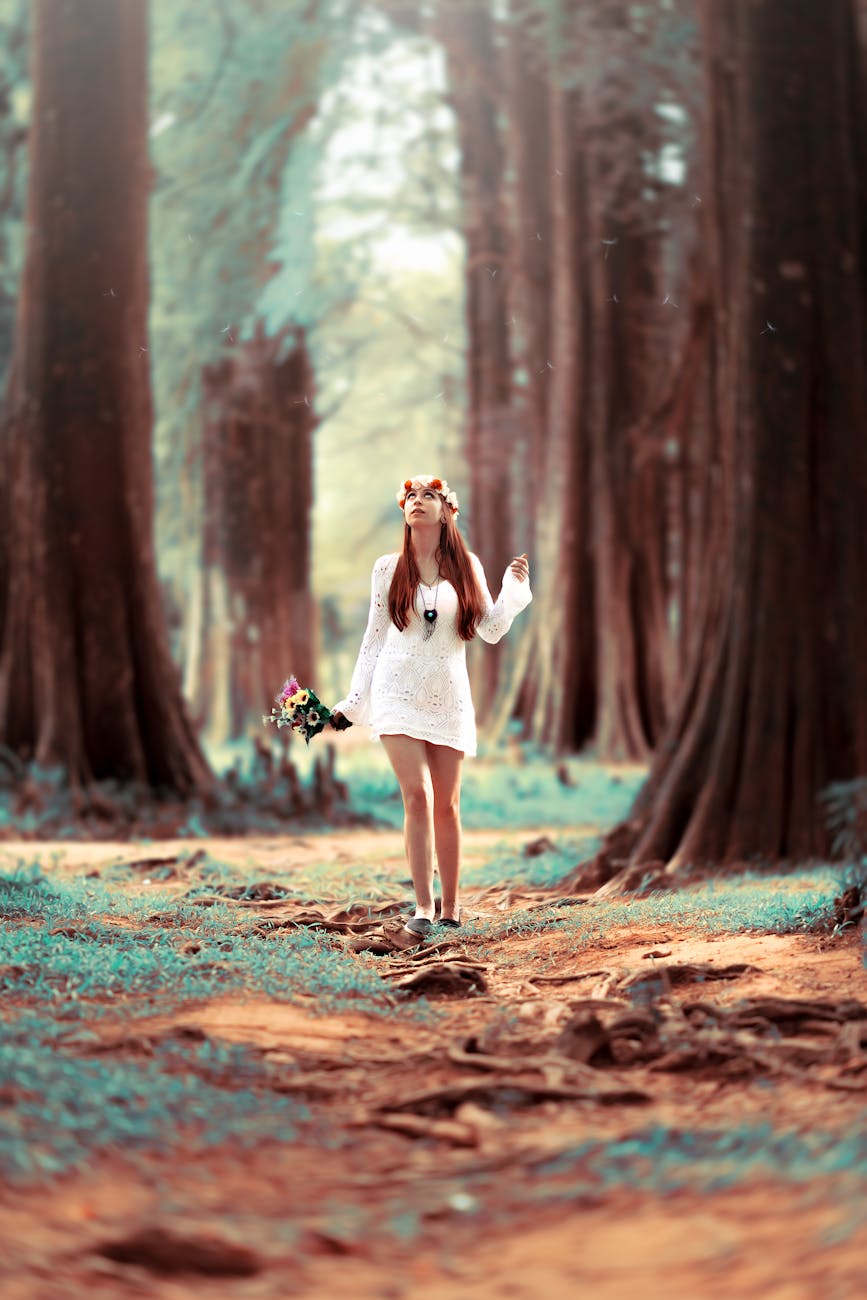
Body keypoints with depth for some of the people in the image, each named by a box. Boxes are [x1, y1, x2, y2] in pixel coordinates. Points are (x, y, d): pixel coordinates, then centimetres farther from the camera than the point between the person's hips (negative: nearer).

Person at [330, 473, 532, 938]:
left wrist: (514, 587, -7)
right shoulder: (389, 568, 7)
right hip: (400, 692, -1)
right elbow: (374, 638, 11)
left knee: (447, 804, 4)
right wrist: (353, 702, 9)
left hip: (448, 697, 2)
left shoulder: (466, 566, 8)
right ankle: (422, 907, -18)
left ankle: (450, 907, 15)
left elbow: (491, 630, 6)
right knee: (418, 795, -16)